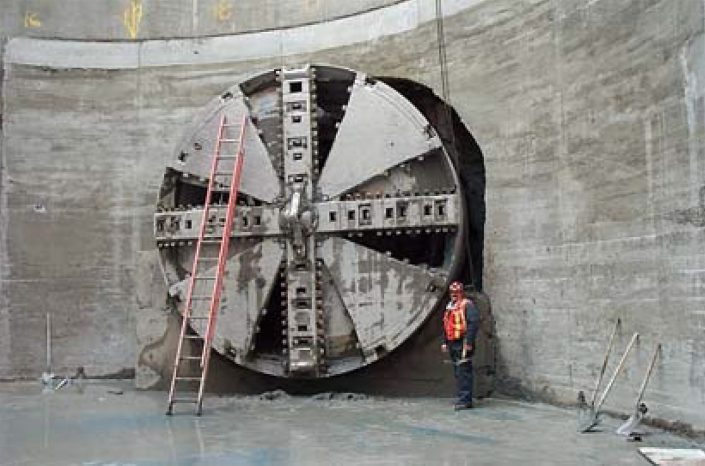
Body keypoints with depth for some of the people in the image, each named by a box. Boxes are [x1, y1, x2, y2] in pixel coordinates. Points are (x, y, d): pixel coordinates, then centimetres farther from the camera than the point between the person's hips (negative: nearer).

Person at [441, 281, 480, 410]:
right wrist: (444, 342, 19)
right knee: (457, 372, 12)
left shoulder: (467, 305, -8)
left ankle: (465, 400, -12)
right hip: (452, 344, 9)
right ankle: (464, 399, 19)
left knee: (463, 372, -11)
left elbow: (474, 323, -17)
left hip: (463, 344, -9)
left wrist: (469, 342, -21)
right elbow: (445, 325, 25)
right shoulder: (449, 307, 19)